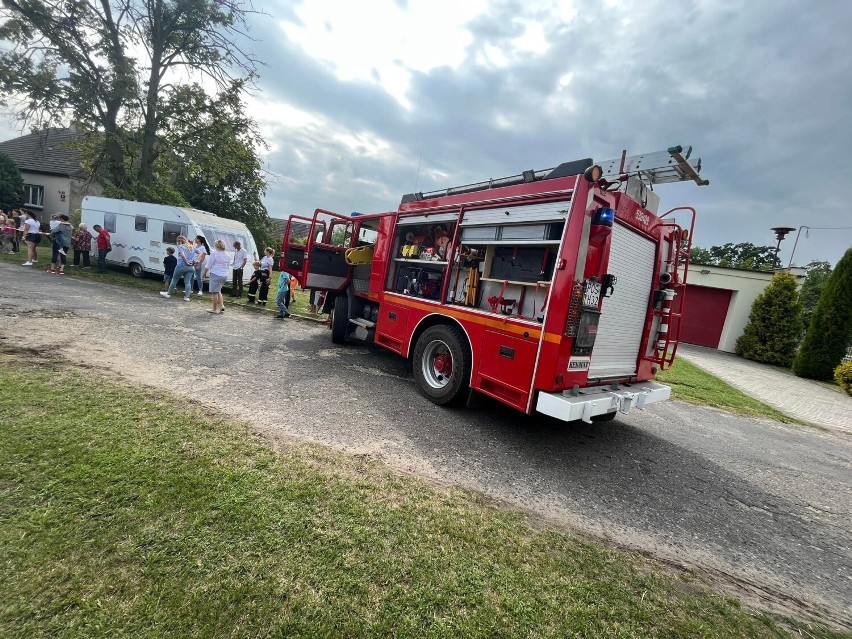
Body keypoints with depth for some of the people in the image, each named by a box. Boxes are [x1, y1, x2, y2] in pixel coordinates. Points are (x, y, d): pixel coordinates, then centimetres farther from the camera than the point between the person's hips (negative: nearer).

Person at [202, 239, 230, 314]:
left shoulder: (214, 253, -10)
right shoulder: (227, 255, 11)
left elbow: (208, 265, -7)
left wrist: (204, 273, 5)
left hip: (216, 274, -7)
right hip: (224, 275, 7)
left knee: (215, 292, 0)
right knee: (218, 291, 21)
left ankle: (215, 309, 5)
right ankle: (221, 305, 13)